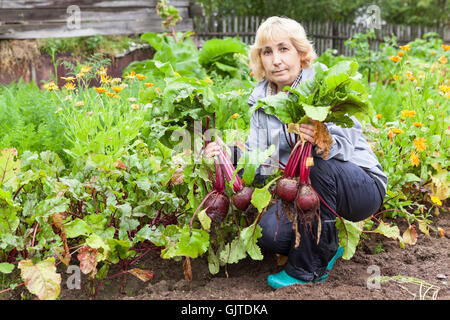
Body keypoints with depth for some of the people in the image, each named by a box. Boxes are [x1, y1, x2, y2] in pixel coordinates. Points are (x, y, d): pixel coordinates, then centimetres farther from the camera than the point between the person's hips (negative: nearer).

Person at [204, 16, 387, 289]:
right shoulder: (263, 101, 3)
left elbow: (343, 145, -23)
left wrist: (320, 141, -45)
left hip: (361, 185, -4)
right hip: (305, 189, 5)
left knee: (316, 165, -37)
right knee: (269, 233, -22)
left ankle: (309, 268, -19)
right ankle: (326, 246, 12)